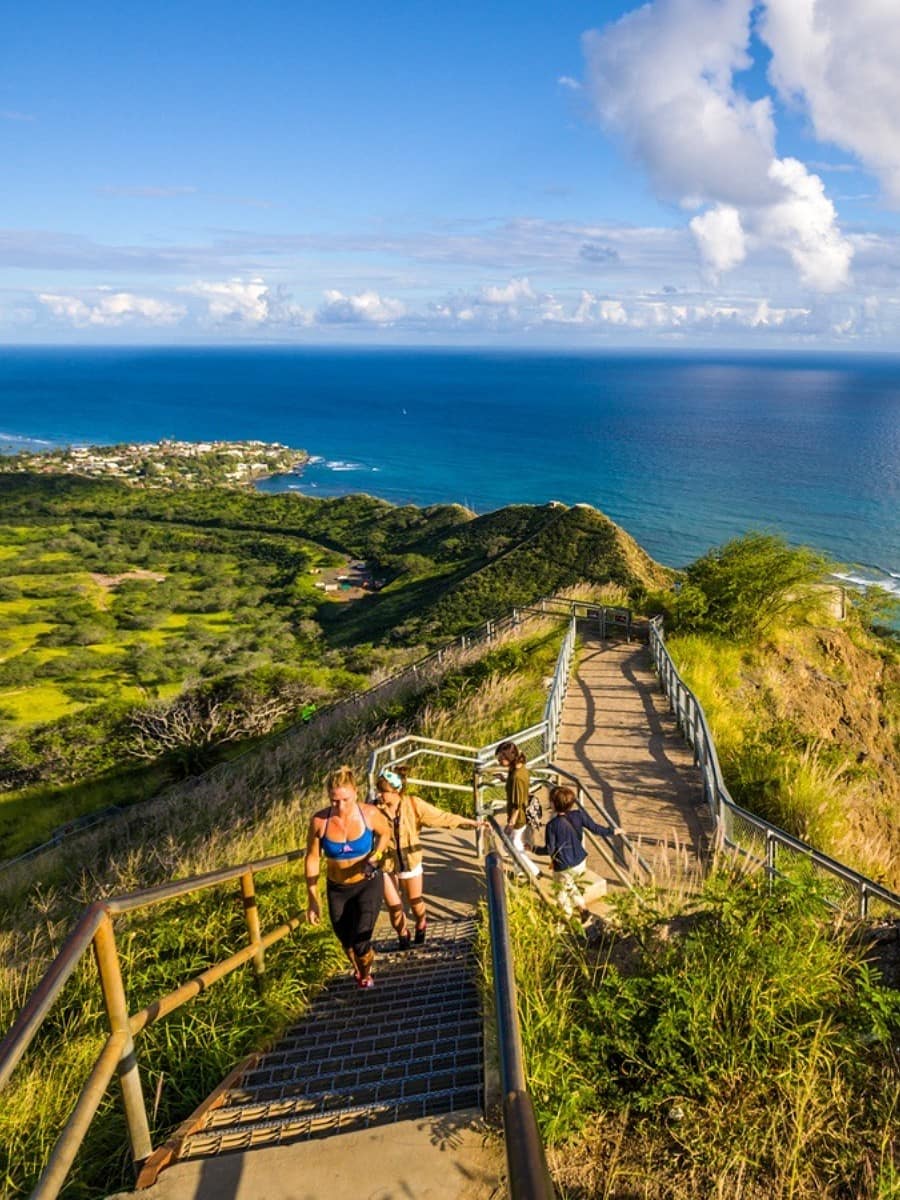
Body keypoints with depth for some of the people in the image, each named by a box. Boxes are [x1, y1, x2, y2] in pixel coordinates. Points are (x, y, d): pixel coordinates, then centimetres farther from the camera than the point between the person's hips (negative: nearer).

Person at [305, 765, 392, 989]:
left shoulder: (369, 813, -21)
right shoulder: (319, 820, -21)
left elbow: (385, 833, 1)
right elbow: (312, 859, -10)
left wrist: (374, 856, -17)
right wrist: (312, 899, -8)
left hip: (368, 884, -1)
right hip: (337, 889, 2)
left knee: (360, 943, -9)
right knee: (347, 943, 17)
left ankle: (365, 974, 28)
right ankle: (358, 971, 54)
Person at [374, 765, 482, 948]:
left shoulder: (413, 804, -18)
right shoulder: (374, 809, -18)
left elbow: (443, 817, -13)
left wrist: (472, 823, -13)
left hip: (410, 862, 0)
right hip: (386, 864, 0)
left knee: (415, 900, 19)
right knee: (394, 906, 10)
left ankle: (421, 926, 52)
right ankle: (403, 935, 41)